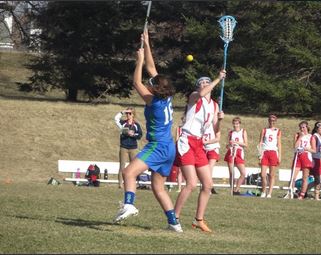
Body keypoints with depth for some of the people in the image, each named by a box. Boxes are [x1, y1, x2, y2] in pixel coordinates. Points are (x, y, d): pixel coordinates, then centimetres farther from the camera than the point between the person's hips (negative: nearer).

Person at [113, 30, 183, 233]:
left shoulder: (153, 101, -13)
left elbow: (137, 82, -6)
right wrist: (147, 45, 15)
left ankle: (129, 205, -45)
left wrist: (140, 60, 2)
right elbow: (152, 69, 13)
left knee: (130, 172, -23)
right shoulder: (167, 98, 5)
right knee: (158, 187, 15)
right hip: (169, 148, 9)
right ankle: (174, 223, 14)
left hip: (158, 146, -9)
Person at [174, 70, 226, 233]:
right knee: (192, 184, -17)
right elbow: (201, 94, -28)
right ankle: (174, 218, -10)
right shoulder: (194, 96, -2)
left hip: (199, 145, 8)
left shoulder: (213, 105, 16)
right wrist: (218, 79, -24)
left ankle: (199, 220, 18)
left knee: (208, 184, 6)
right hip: (187, 142, -8)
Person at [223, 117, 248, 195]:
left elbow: (245, 144, 0)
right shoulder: (230, 133, 11)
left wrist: (237, 142, -12)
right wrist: (229, 144, -9)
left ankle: (236, 189, -5)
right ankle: (232, 190, 4)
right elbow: (227, 146, 14)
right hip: (231, 153, 1)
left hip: (239, 153, -1)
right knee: (231, 173, -3)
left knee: (243, 173, -13)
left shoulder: (243, 132, 7)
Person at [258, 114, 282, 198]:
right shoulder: (264, 130, 10)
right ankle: (263, 192, 10)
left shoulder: (278, 131, 9)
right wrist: (260, 154, -2)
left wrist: (279, 156, 2)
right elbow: (260, 143, 8)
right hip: (265, 153, 0)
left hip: (273, 153, 0)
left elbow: (279, 144, 8)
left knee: (272, 175, -1)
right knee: (263, 175, -6)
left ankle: (269, 193, 1)